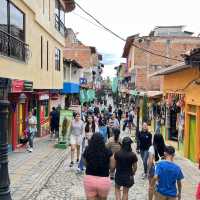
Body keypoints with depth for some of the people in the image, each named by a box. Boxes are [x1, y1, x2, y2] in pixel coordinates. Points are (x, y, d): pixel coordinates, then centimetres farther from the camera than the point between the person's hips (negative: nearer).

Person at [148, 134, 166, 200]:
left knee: (151, 186, 11)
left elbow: (150, 161, -16)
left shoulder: (152, 148, -15)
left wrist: (149, 170, -7)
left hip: (154, 168, -3)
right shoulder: (164, 148, -5)